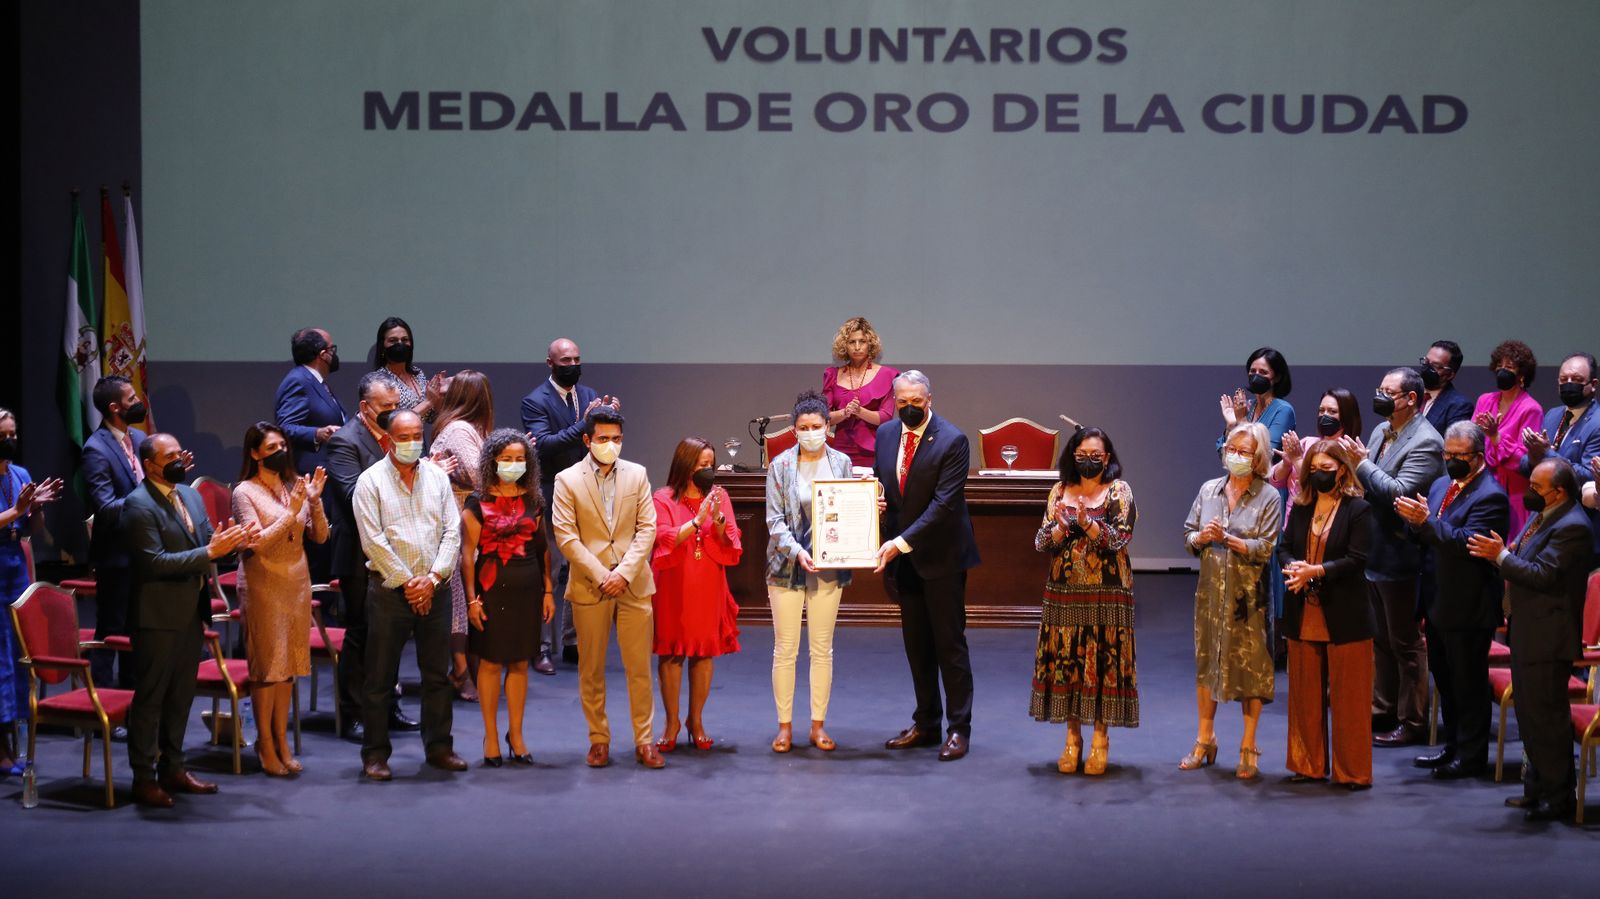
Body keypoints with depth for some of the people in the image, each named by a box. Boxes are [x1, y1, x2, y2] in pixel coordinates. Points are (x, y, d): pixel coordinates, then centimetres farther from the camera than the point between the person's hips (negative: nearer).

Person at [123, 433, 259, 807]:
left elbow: (205, 540, 14)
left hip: (191, 611, 8)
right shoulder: (139, 506, -15)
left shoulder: (190, 495, 12)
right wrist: (209, 552, -25)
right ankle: (143, 778, 5)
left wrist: (232, 542, -8)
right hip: (158, 615, -8)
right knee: (150, 697, -1)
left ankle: (172, 768, 26)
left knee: (181, 695, 15)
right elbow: (153, 562, -22)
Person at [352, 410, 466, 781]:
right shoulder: (371, 481, -3)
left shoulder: (437, 476, 9)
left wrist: (433, 578, -7)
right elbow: (373, 540, -9)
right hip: (390, 591, -4)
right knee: (380, 677, 1)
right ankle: (375, 753, 8)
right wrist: (407, 582, -10)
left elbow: (452, 531, 5)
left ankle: (438, 747, 19)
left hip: (435, 590, 4)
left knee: (437, 674, 9)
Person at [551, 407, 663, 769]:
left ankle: (644, 740, 8)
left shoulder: (637, 474, 7)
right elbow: (566, 536, -5)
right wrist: (601, 576, -11)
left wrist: (624, 572, -10)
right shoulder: (567, 480, 0)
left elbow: (647, 528, 2)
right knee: (591, 670, 5)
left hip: (633, 585, 1)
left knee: (640, 667, 1)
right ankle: (599, 740, 15)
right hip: (589, 586, -1)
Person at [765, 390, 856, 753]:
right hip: (788, 566, -2)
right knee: (785, 649, 1)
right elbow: (775, 519, -6)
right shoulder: (781, 465, -3)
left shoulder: (841, 462, 3)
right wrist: (797, 552, -19)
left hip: (829, 566, 2)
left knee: (822, 649, 7)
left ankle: (818, 724, 14)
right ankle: (785, 726, 10)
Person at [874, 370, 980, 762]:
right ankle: (925, 725, 21)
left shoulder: (952, 441, -15)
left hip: (941, 556, -6)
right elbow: (878, 481, 17)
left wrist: (902, 542, -25)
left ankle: (959, 729, 5)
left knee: (949, 642, -2)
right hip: (902, 556, 6)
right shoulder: (885, 434, 5)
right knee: (916, 643, 12)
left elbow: (943, 503, -20)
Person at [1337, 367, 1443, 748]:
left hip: (1400, 556, -9)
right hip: (1373, 551, 9)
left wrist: (1362, 463, -22)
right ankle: (1382, 711, 29)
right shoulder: (1380, 431, 10)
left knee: (1406, 643, 1)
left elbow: (1398, 492, -25)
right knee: (1381, 639, 18)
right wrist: (1355, 462, -4)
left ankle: (1410, 722, 10)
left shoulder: (1426, 442, -17)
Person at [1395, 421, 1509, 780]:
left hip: (1468, 609, -9)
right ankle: (1452, 746, 31)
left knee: (1468, 684, 2)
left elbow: (1465, 542, -27)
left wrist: (1425, 520, -34)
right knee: (1445, 681, 19)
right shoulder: (1441, 485, 11)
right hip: (1438, 602, 9)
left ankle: (1472, 756, 12)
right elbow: (1428, 537, 12)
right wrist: (1414, 519, -10)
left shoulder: (1490, 496, -16)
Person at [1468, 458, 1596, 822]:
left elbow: (1542, 574, -25)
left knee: (1547, 718, -3)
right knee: (1530, 716, 18)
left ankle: (1558, 798, 5)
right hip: (1527, 634, 10)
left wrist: (1502, 556, -20)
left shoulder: (1572, 527, -20)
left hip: (1547, 639, -10)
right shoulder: (1541, 517, 12)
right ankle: (1538, 789, 29)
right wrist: (1505, 556, 3)